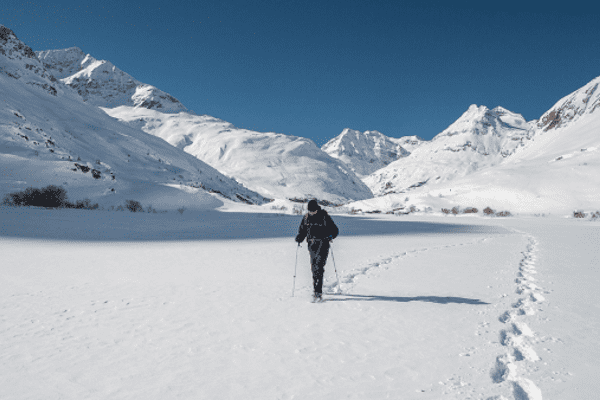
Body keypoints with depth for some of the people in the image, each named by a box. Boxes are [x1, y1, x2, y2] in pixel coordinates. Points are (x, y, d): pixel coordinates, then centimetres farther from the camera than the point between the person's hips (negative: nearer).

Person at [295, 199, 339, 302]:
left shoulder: (324, 217, -6)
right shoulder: (306, 217, 8)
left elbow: (335, 230, -3)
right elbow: (302, 230, 18)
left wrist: (330, 236, -22)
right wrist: (299, 238, -1)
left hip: (322, 244, -5)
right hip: (311, 245, 5)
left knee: (319, 267, -15)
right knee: (313, 267, 9)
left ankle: (318, 292, -17)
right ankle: (316, 290, 25)